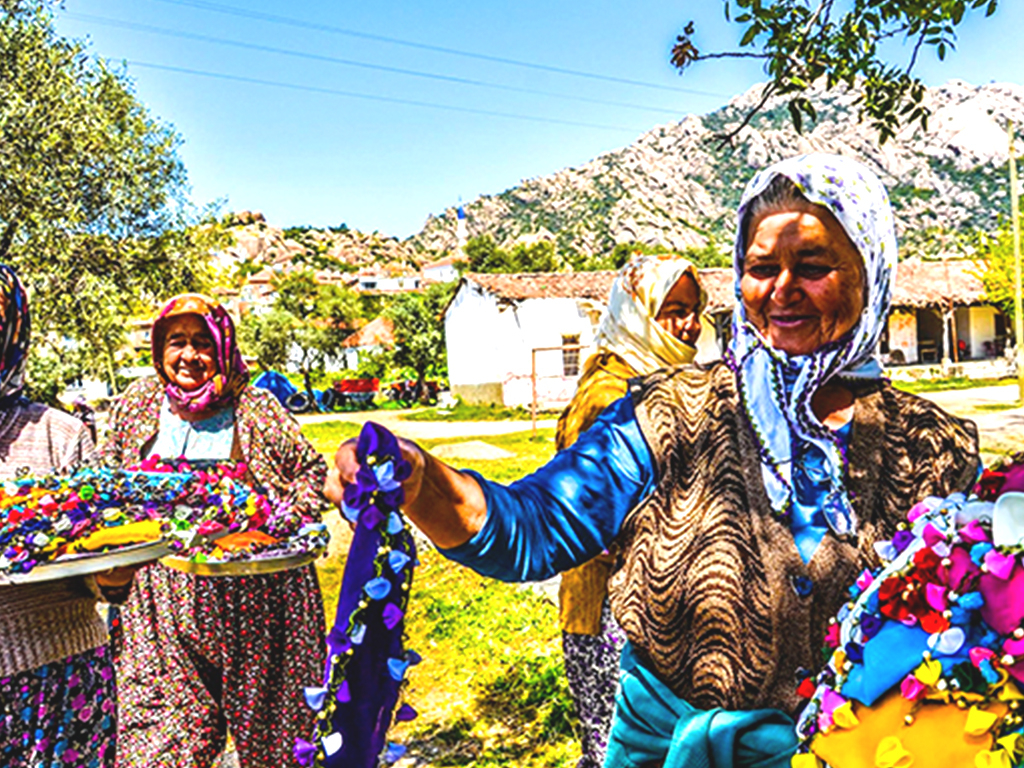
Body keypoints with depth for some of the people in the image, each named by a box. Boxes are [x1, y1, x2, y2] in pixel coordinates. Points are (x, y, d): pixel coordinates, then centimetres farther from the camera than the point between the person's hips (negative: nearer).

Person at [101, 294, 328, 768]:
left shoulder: (256, 409, -2)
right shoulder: (135, 406, 7)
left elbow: (311, 468, 6)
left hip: (255, 595, -2)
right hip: (164, 600, 2)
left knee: (265, 727, 10)